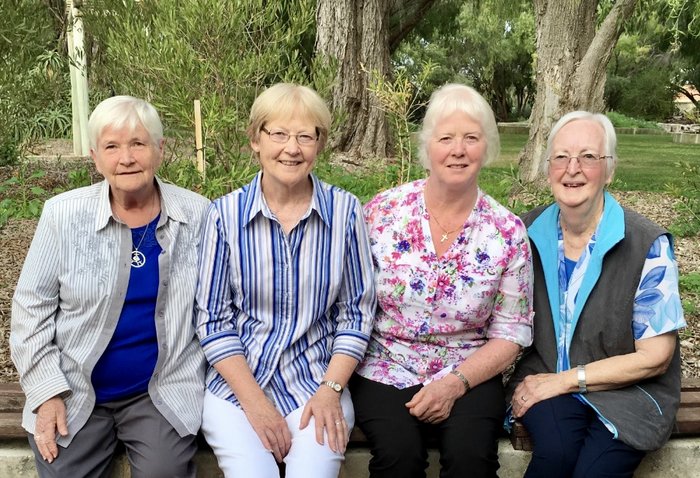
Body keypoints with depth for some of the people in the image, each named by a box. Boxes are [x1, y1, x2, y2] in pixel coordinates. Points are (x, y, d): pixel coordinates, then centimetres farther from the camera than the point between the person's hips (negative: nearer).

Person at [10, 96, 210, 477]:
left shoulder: (196, 214, -5)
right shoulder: (63, 214, -6)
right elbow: (31, 307, 0)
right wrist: (46, 391, -6)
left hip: (162, 390, 0)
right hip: (73, 391, 1)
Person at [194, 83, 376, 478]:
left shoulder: (346, 211, -4)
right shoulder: (225, 214, -6)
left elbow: (356, 312, 3)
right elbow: (213, 319, -3)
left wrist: (331, 389, -8)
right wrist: (256, 403, -10)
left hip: (317, 382, 1)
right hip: (236, 384, 0)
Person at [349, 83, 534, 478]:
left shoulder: (508, 233, -4)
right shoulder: (382, 212, -4)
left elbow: (511, 332, 0)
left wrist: (456, 383, -13)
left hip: (468, 375, 1)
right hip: (385, 370, 0)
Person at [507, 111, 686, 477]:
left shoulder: (648, 244, -12)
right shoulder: (528, 232, -1)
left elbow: (655, 357, -9)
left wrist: (565, 380, -11)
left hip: (626, 390, -1)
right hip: (543, 377, 2)